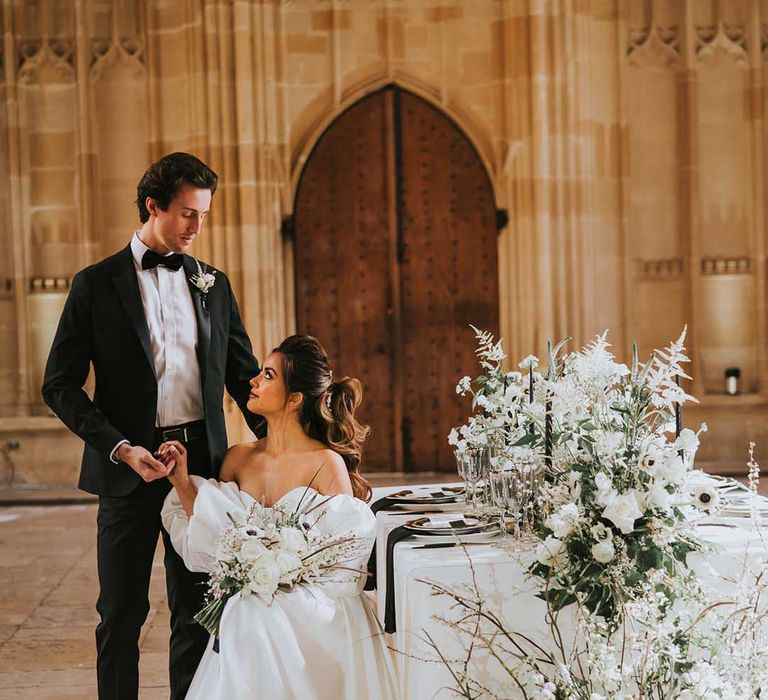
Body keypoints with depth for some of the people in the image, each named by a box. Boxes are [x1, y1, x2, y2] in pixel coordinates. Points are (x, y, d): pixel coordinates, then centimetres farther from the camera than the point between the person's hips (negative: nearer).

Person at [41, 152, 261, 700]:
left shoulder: (213, 285, 10)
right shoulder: (97, 284, 0)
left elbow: (243, 374, 13)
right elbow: (61, 385, -3)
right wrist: (119, 448, -14)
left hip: (202, 463, 3)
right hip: (131, 467, -3)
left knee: (197, 611, 10)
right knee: (122, 613, 6)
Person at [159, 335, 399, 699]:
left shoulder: (327, 464, -11)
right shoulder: (239, 458, 5)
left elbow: (341, 560, -8)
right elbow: (211, 546, 6)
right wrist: (183, 483, -1)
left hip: (309, 624, -4)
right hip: (245, 624, 4)